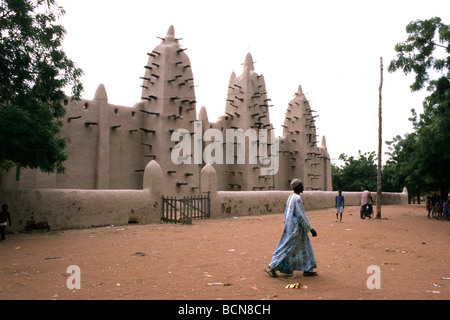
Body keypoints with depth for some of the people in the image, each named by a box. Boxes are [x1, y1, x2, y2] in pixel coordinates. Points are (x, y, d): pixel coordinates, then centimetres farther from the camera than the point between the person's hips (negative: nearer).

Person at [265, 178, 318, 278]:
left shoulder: (290, 197, 10)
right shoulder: (297, 198, -19)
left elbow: (286, 214, 16)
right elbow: (301, 216, -21)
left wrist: (286, 227, 24)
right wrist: (311, 229, -17)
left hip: (290, 227, 10)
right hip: (295, 228, -10)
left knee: (304, 247, 14)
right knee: (286, 248, -2)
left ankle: (307, 270, 19)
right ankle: (272, 268, 4)